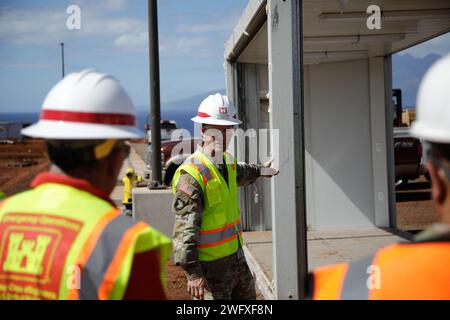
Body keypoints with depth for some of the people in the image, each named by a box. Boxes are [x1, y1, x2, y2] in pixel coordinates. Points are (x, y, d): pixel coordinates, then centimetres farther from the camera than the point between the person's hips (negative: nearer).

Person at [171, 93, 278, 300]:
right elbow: (184, 228, -25)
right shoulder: (191, 174, -20)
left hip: (237, 257, 9)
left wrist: (259, 170, 53)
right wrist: (192, 271, -31)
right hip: (211, 267, -9)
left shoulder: (226, 162, 8)